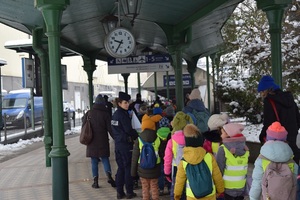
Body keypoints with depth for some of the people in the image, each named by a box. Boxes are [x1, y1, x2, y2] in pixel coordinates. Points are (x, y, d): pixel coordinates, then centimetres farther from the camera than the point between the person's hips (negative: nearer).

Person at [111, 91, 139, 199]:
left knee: (120, 168, 13)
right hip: (126, 144, -8)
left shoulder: (115, 114, 11)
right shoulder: (123, 114, -15)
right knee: (128, 168, 2)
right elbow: (129, 130, -17)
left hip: (118, 144, 8)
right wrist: (137, 136, -2)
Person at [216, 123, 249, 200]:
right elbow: (245, 169, 3)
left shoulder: (223, 149, -18)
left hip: (226, 189, -4)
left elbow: (218, 170, -16)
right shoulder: (245, 148, -2)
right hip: (241, 188, 4)